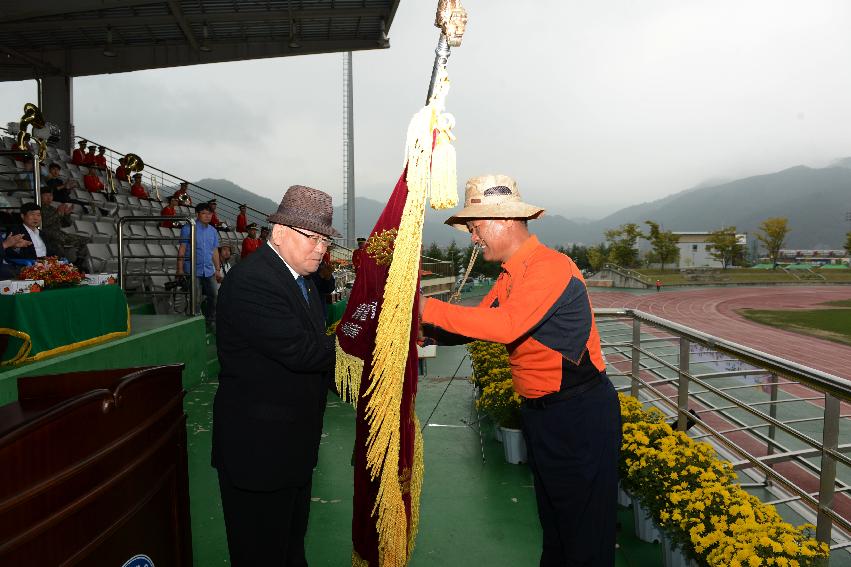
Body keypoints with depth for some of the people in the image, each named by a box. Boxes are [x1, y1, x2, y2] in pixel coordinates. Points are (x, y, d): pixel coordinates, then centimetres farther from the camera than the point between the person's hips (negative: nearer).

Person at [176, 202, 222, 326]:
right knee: (195, 298, 0)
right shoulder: (188, 228, -3)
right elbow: (182, 249, -5)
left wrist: (218, 270, 13)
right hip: (193, 271, -5)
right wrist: (180, 269, -10)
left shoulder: (213, 231, 12)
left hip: (209, 271, 5)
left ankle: (211, 321, 24)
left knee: (213, 296, 8)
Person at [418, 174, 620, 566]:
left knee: (586, 533, 9)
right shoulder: (510, 276, 8)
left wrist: (430, 309, -31)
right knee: (551, 522, 25)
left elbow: (505, 326, -36)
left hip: (580, 415, -9)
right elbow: (480, 320, 6)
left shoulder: (550, 267, -23)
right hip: (539, 413, 9)